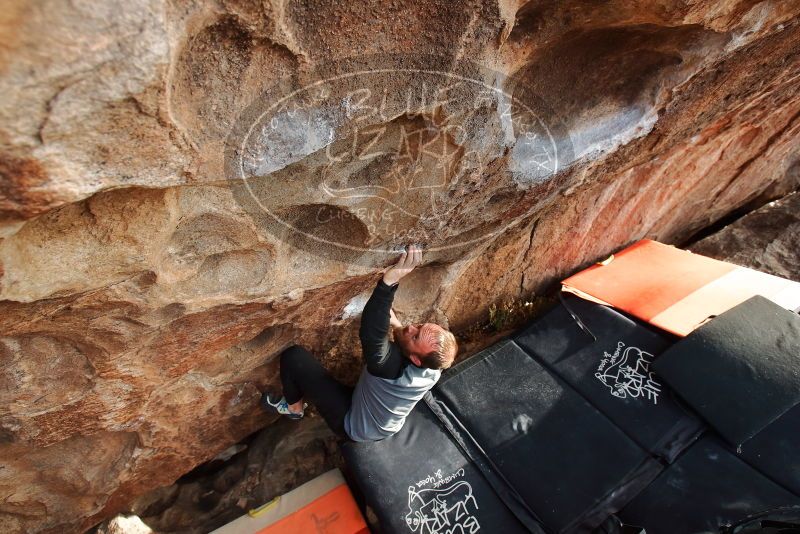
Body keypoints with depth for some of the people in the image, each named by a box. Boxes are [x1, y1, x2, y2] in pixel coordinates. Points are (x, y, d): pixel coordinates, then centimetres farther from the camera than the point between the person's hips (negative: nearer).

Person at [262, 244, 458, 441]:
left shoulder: (393, 369, -42)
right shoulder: (434, 370, -20)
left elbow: (370, 333, -57)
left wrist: (390, 280, -62)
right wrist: (396, 323, -12)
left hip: (353, 426, -6)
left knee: (293, 356, -17)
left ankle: (294, 407, 14)